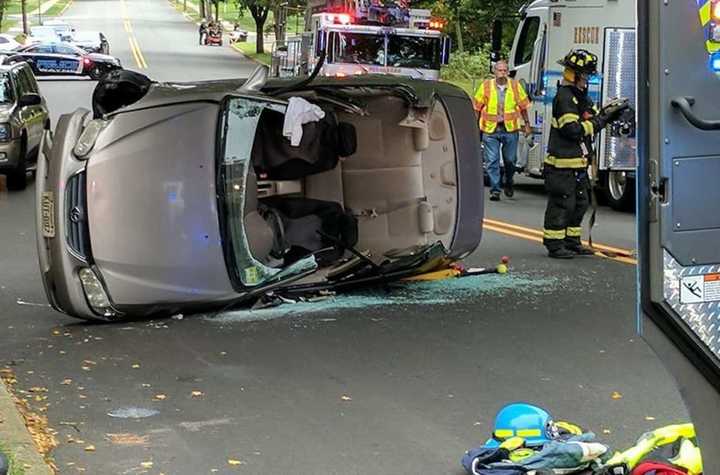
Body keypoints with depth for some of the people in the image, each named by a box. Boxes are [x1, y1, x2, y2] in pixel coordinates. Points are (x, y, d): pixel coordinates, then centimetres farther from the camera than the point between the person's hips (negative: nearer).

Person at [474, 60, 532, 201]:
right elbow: (477, 107, 5)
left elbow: (523, 106, 12)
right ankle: (495, 190, 1)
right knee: (492, 161, -4)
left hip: (510, 128, 1)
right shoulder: (486, 86, 1)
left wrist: (527, 123, 10)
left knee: (510, 159, 9)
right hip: (490, 129, -1)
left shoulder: (516, 86, 4)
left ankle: (509, 184, 34)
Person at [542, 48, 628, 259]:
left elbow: (592, 117, 19)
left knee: (580, 203, 16)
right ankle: (554, 245, 1)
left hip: (578, 163, 11)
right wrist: (598, 122, -19)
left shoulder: (581, 96, 16)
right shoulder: (564, 97, -17)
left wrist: (607, 113, 0)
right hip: (562, 164, -10)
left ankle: (572, 242, 25)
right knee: (561, 204, -5)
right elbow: (572, 129, -24)